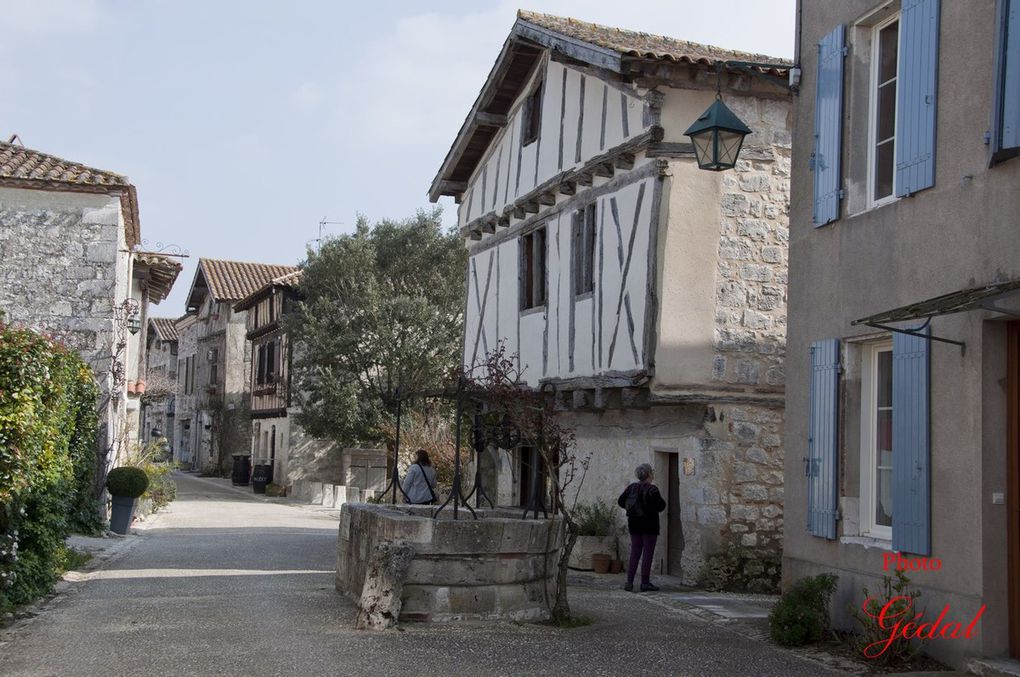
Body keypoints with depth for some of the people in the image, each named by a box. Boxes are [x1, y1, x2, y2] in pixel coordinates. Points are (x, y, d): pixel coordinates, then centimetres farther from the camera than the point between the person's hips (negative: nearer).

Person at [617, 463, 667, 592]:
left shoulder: (631, 487, 3)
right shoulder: (652, 489, -15)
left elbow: (621, 501, 6)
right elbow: (660, 506, -19)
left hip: (634, 525, 6)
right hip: (649, 525, -6)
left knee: (634, 553, 11)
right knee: (647, 554, 2)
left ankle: (629, 582, 7)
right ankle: (645, 583, 3)